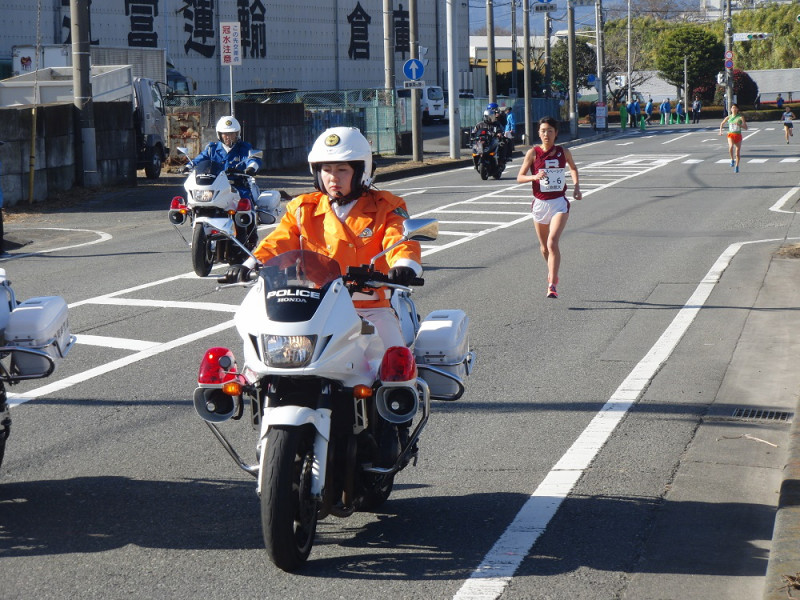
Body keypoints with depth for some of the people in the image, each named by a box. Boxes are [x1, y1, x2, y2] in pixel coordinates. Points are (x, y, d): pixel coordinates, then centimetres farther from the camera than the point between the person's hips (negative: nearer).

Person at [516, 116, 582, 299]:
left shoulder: (563, 152, -1)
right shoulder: (533, 153, -4)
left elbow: (573, 168, 21)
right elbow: (520, 177, -3)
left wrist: (576, 186, 6)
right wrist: (534, 177, -22)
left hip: (559, 203, -1)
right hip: (540, 203, 2)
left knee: (552, 242, -19)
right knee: (544, 246, 14)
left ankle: (552, 285, -20)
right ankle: (552, 274, 42)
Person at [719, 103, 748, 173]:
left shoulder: (740, 117, -4)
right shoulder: (729, 117, 3)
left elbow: (746, 128, -6)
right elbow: (722, 123, 21)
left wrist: (739, 125, -22)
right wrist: (720, 130, 6)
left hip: (738, 135, 0)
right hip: (731, 135, 0)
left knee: (738, 152, 8)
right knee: (731, 146, -31)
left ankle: (737, 166, 26)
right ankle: (732, 160, -9)